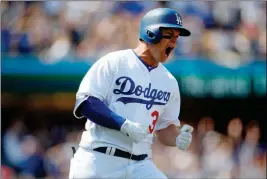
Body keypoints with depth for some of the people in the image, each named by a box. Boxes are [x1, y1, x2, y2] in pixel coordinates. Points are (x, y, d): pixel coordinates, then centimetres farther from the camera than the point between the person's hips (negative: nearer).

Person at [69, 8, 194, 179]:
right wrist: (124, 125, -22)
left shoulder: (169, 82, 14)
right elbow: (85, 103, -11)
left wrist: (178, 139, -3)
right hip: (99, 162, -5)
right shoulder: (114, 62, -3)